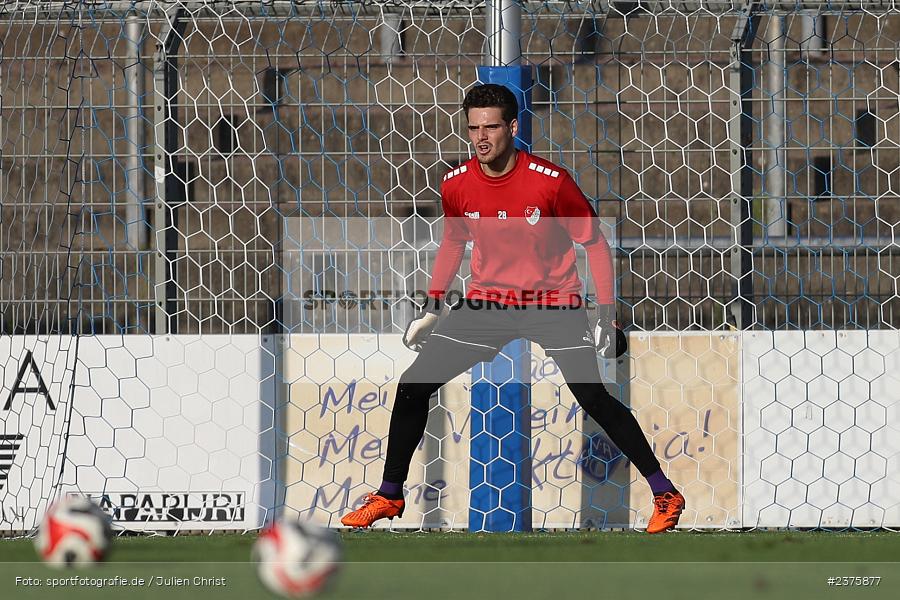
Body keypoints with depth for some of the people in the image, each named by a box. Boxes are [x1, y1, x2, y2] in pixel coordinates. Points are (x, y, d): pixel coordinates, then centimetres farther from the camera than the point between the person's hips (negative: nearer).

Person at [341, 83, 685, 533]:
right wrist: (432, 307, 10)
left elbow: (595, 244, -7)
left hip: (555, 303, -4)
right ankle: (389, 496, 12)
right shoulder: (456, 185, -5)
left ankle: (664, 494, -6)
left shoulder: (551, 182, -17)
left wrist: (606, 317, -12)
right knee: (413, 387, -4)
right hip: (487, 304, 4)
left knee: (594, 398, -19)